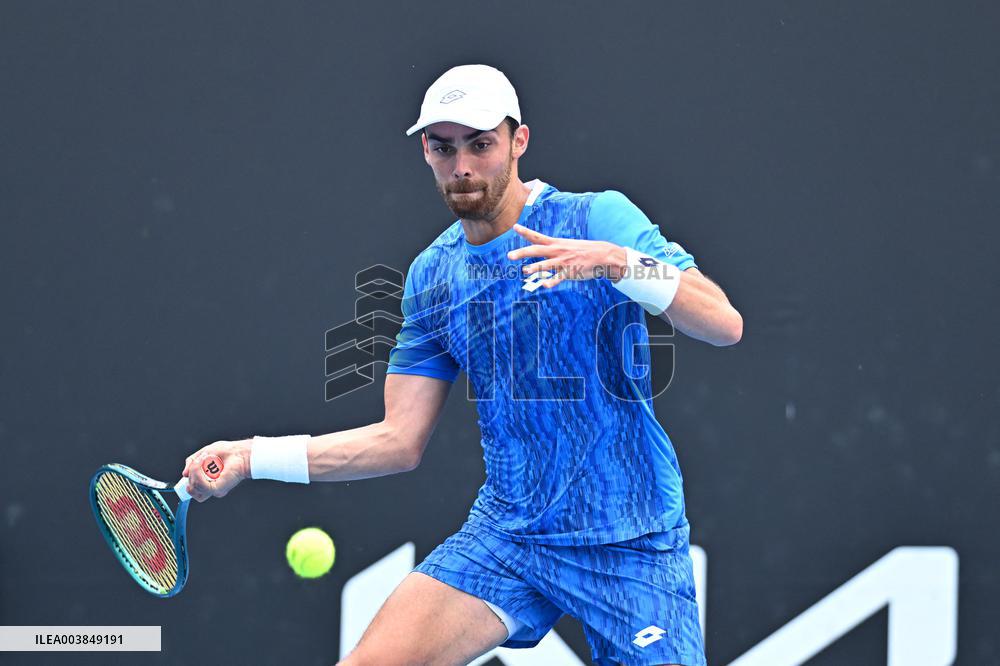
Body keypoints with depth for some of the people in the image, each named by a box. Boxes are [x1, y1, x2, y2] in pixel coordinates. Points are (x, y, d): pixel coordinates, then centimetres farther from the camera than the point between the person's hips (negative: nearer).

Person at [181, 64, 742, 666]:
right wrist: (253, 458, 1)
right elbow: (400, 441, 9)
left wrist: (616, 261, -31)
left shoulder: (597, 219, -6)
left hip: (633, 547, -3)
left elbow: (725, 324, -16)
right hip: (506, 536, 3)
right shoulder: (432, 276, 8)